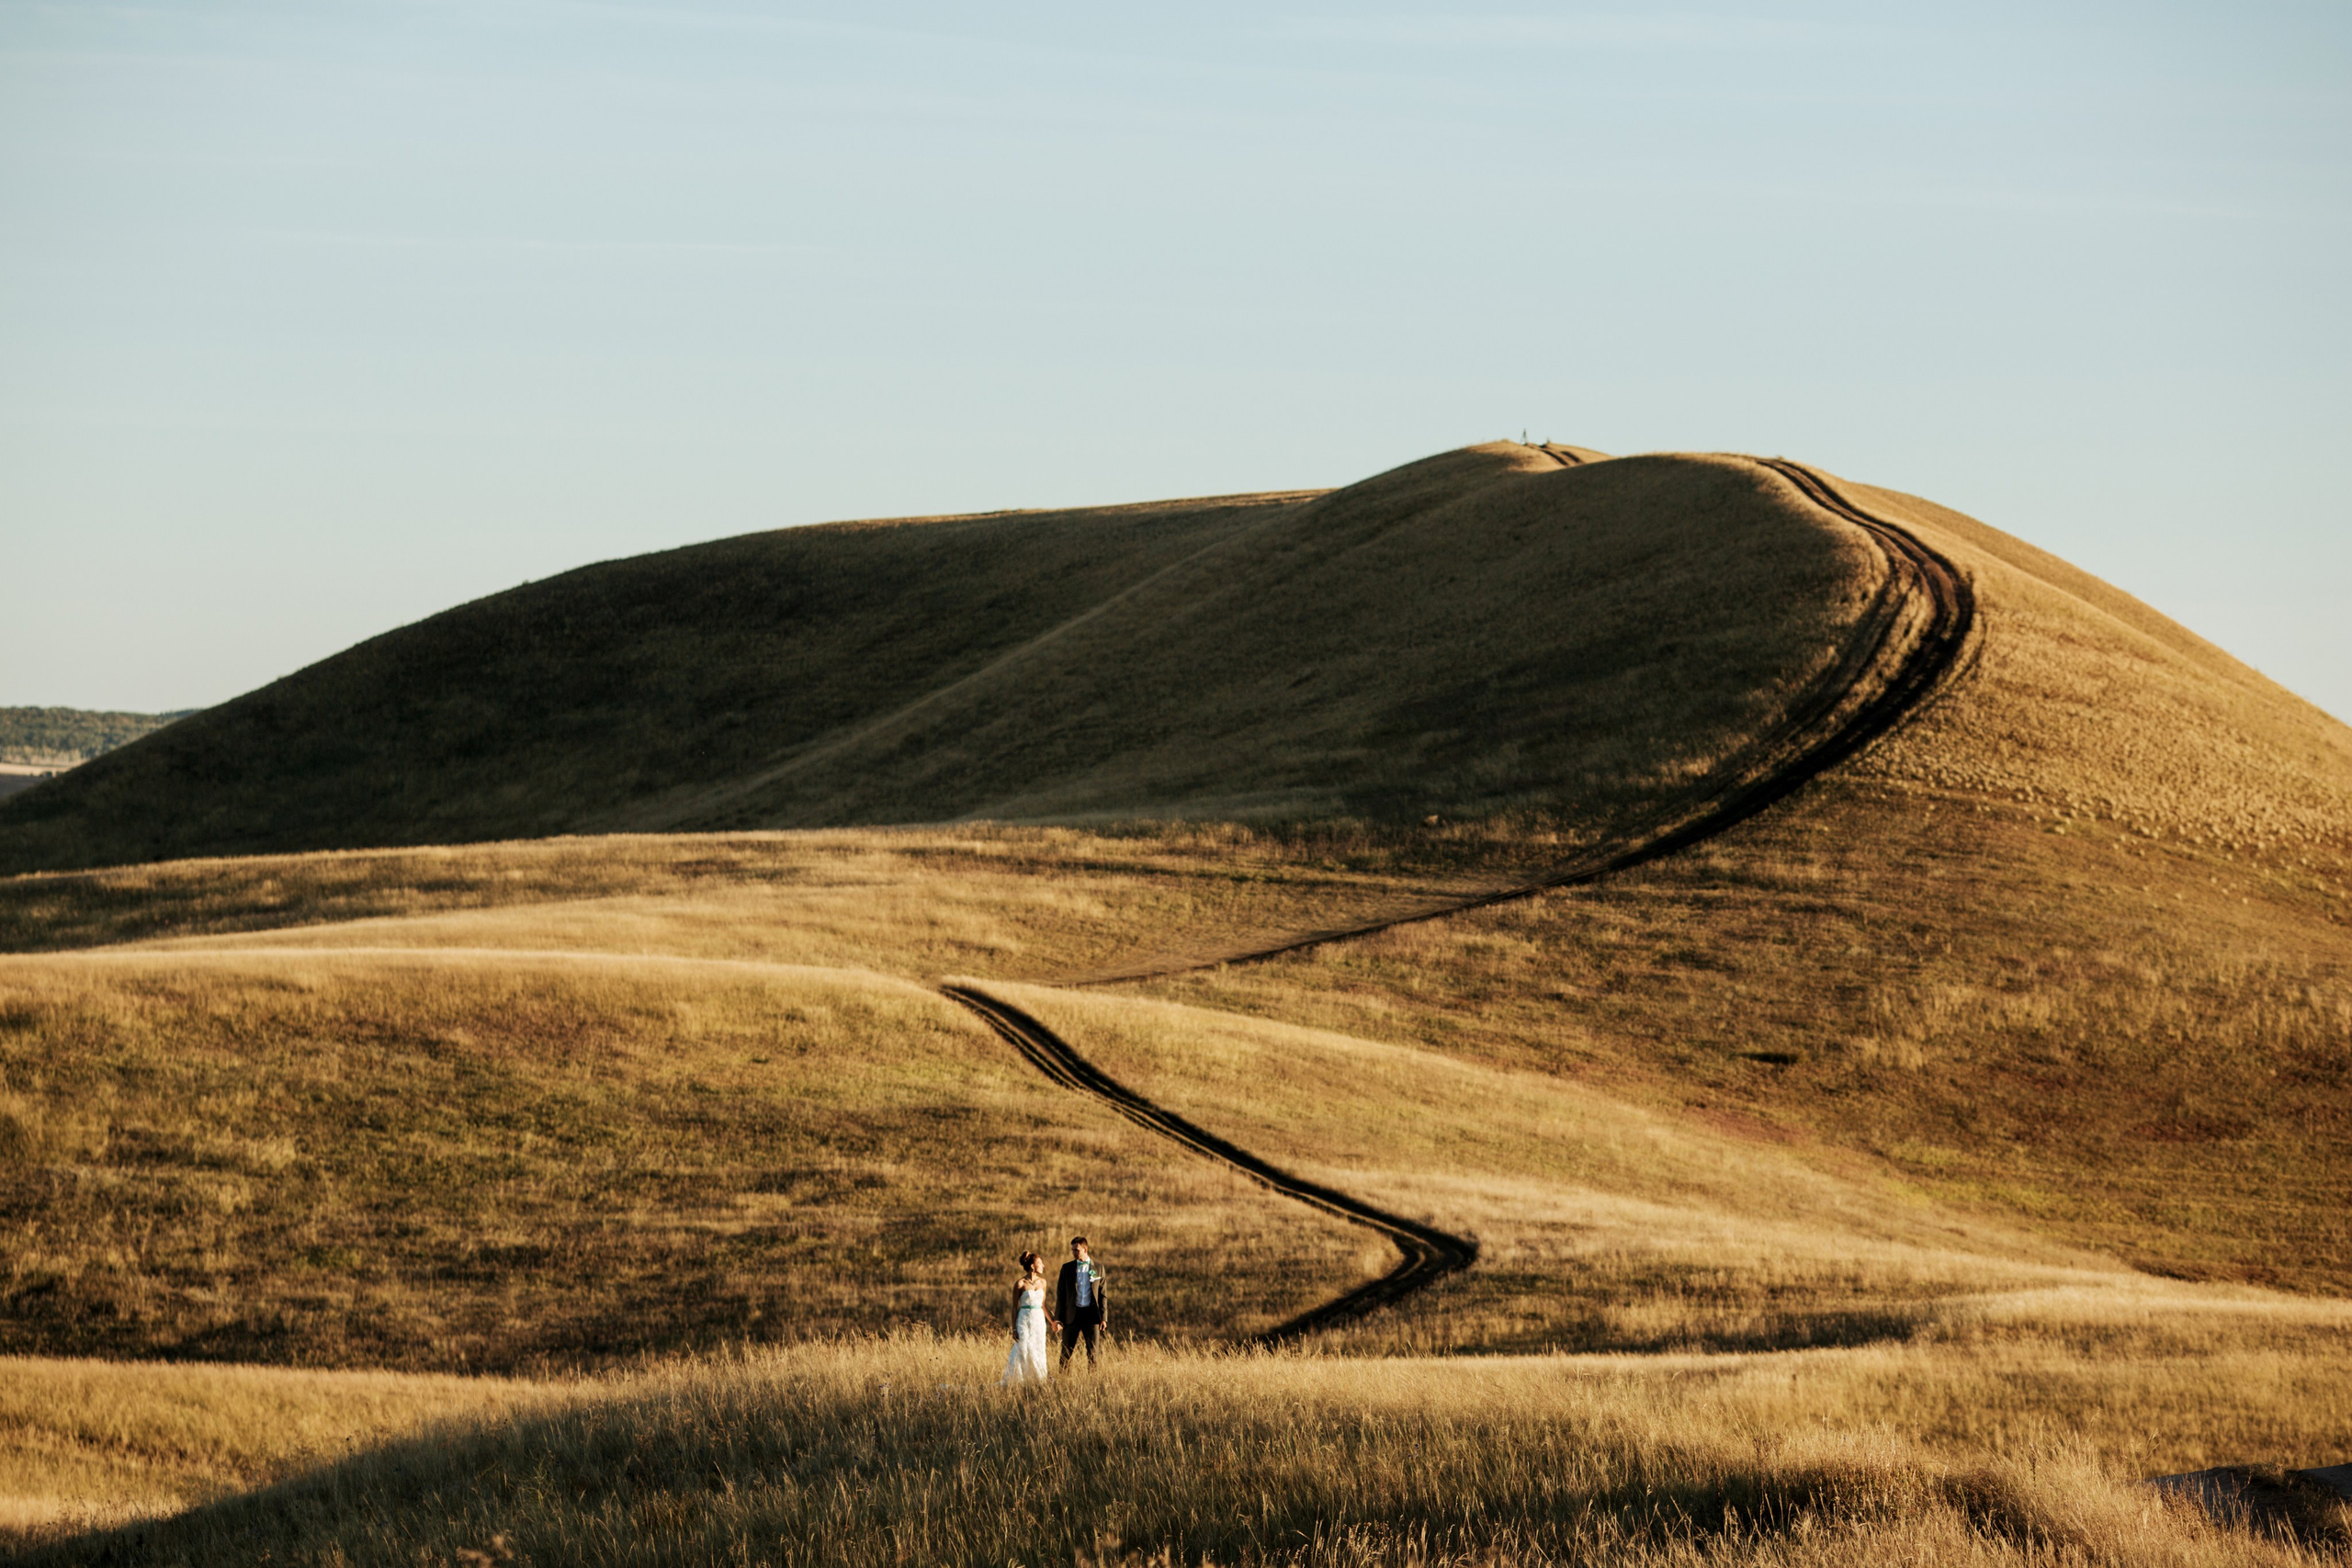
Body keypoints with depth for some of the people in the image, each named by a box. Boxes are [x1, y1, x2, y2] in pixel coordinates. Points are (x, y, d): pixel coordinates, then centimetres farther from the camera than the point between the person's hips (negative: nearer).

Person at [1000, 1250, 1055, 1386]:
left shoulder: (1042, 1282, 8)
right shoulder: (1020, 1284, -8)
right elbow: (1015, 1308, -5)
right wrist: (1014, 1329, -8)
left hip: (1039, 1320, 5)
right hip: (1024, 1320, -5)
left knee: (1039, 1352, 4)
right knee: (1023, 1351, -4)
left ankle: (1039, 1380, 11)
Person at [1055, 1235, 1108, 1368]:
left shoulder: (1098, 1268, 5)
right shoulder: (1067, 1268, 6)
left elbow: (1103, 1294, 6)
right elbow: (1060, 1294, 7)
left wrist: (1103, 1317, -1)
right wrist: (1058, 1318, 1)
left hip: (1091, 1314, -1)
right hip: (1072, 1315, 1)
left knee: (1092, 1352, 1)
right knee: (1067, 1351, 1)